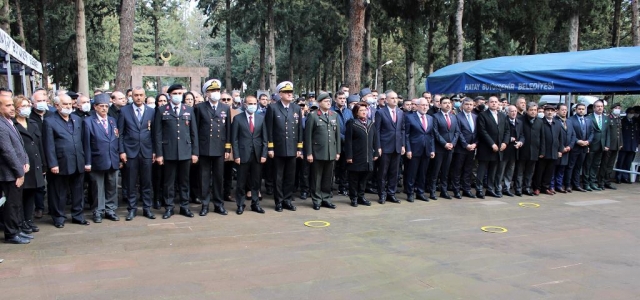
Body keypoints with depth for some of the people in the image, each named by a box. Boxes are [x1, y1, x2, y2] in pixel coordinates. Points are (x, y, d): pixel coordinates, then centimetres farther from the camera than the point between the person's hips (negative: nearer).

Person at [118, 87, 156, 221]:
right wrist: (121, 151, -4)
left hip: (147, 152, 1)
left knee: (146, 182, 7)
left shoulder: (151, 111, 6)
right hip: (130, 151, -1)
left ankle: (147, 208, 16)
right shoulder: (124, 111, 2)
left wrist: (154, 151, 3)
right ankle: (132, 209, 14)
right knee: (131, 183, 4)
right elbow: (120, 133, 2)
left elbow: (154, 133, 7)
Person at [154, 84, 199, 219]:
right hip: (169, 152, -2)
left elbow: (194, 132, 8)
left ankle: (184, 206, 19)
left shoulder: (189, 110, 9)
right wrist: (159, 153, -6)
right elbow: (158, 133, 0)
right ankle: (169, 207, 15)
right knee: (169, 181, 6)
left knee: (184, 181, 9)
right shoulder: (161, 110, 3)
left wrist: (195, 152, 3)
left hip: (186, 151, 2)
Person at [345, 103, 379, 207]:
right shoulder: (351, 124, -6)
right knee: (354, 178, 5)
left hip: (368, 157, 5)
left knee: (364, 177, 12)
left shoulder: (371, 124, 10)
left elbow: (375, 139, 13)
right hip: (356, 157, -5)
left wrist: (376, 153, 8)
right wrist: (348, 156, -13)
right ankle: (353, 198, 15)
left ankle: (361, 196, 24)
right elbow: (348, 141, -10)